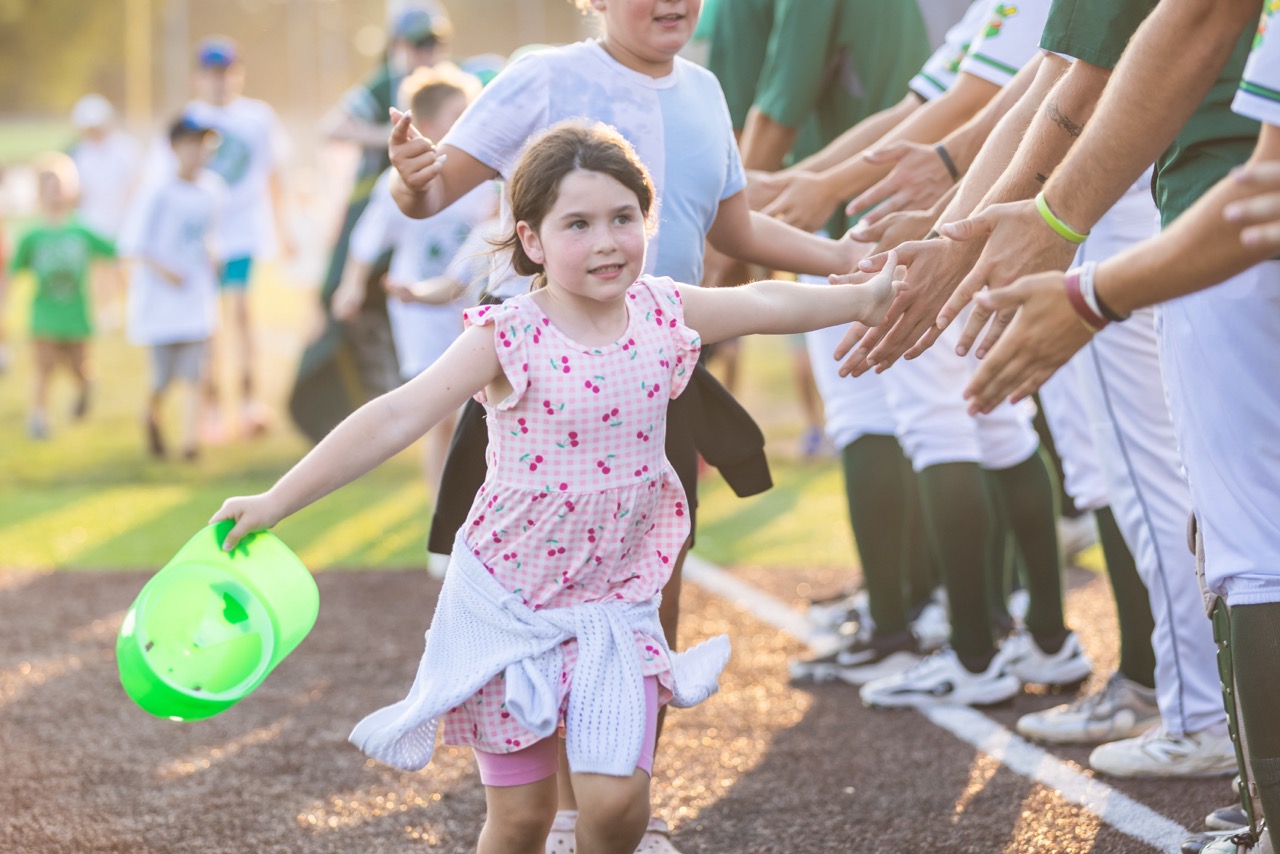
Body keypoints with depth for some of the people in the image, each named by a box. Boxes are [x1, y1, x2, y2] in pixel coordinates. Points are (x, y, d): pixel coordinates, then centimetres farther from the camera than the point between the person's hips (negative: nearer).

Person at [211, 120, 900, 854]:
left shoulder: (664, 314, -5)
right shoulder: (510, 336, -17)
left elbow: (769, 304, 11)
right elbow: (396, 420, -21)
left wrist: (870, 294, 14)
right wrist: (276, 503, -24)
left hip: (616, 599, 2)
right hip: (510, 598, -2)